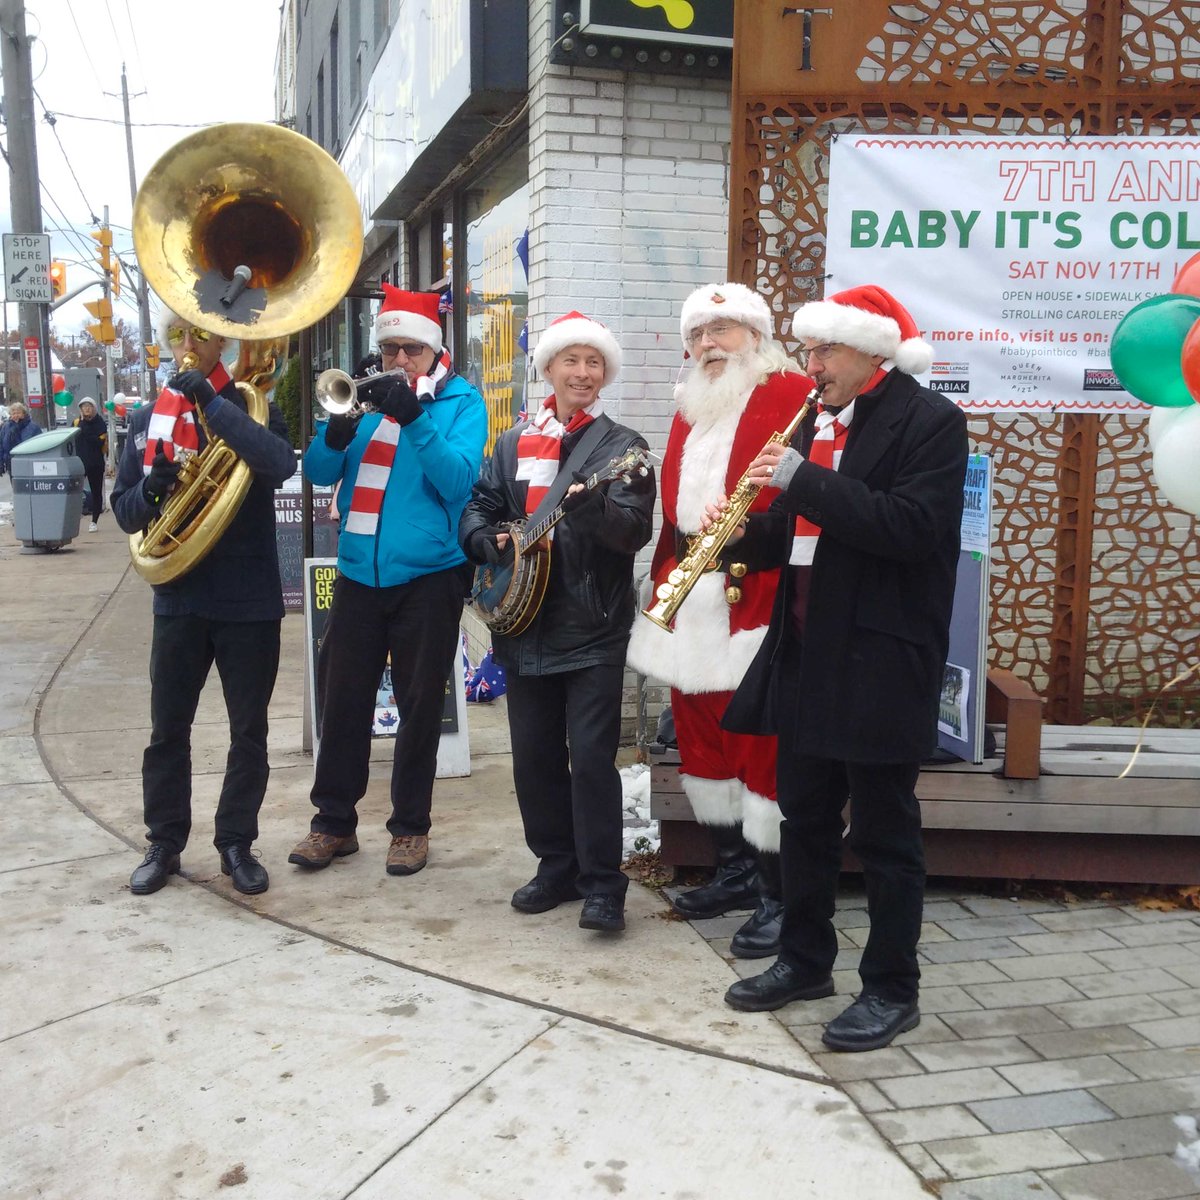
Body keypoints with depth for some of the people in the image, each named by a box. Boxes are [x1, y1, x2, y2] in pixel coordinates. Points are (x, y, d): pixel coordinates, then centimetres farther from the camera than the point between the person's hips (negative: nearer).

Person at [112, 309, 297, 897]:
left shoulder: (251, 406, -1)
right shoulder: (148, 419, 7)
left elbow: (280, 465, -23)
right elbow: (125, 511, 6)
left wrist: (209, 401, -23)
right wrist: (150, 490, -16)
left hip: (250, 600, -2)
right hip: (178, 599, 2)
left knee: (249, 730, 7)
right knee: (168, 730, 9)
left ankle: (236, 843, 21)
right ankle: (164, 844, 23)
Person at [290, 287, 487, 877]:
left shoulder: (460, 401, -2)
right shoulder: (366, 396, 9)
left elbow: (458, 480, -16)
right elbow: (319, 471, 3)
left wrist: (414, 416, -26)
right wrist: (337, 430, -18)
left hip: (428, 577, -3)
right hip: (359, 573, 4)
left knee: (420, 703, 6)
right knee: (342, 698, 7)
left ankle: (410, 826, 20)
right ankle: (334, 821, 21)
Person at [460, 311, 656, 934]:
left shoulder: (621, 446, -2)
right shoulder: (512, 442, 12)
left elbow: (636, 530, -15)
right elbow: (478, 508, 15)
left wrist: (591, 506, -34)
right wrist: (490, 542, -6)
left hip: (594, 627, -5)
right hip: (525, 622, 5)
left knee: (592, 754, -6)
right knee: (534, 754, 11)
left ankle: (602, 885, 5)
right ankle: (556, 866, 26)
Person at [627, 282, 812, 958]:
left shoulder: (794, 395, -3)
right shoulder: (690, 408, 21)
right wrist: (667, 573, 16)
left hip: (757, 598, -8)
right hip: (689, 597, 8)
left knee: (763, 745, -6)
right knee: (703, 739, 13)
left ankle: (778, 897, 5)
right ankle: (735, 871, 28)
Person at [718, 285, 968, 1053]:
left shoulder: (931, 421, -9)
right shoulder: (819, 422, 14)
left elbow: (912, 527, -23)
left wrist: (803, 480, -24)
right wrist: (747, 534, -4)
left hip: (881, 656, -8)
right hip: (807, 650, 8)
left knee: (884, 828, 2)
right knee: (805, 816, 15)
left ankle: (893, 989, 16)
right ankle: (805, 959, 31)